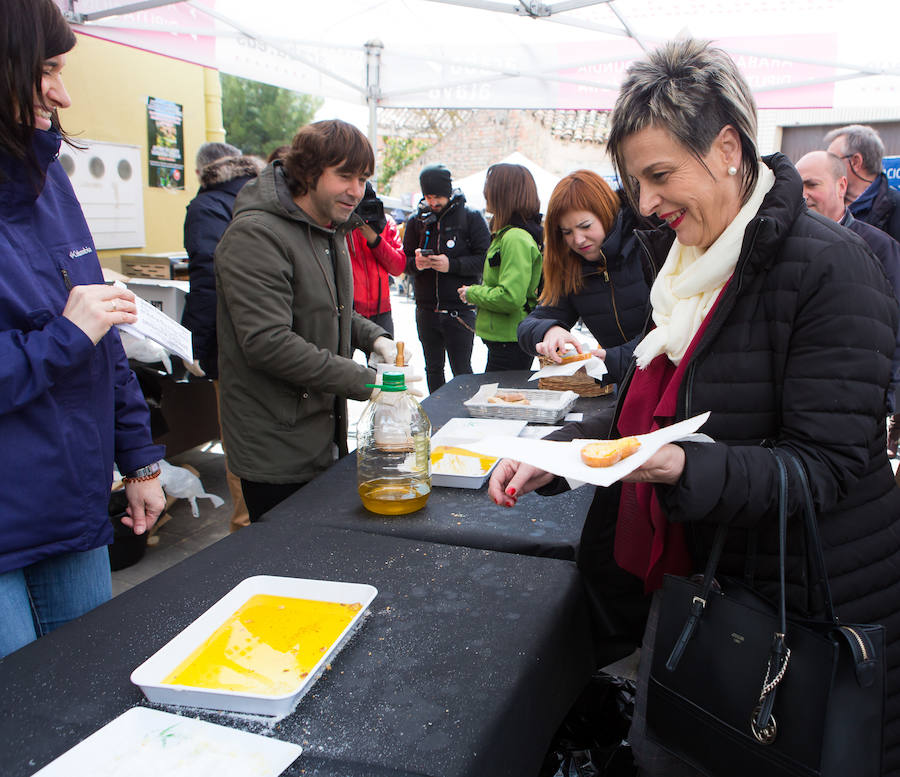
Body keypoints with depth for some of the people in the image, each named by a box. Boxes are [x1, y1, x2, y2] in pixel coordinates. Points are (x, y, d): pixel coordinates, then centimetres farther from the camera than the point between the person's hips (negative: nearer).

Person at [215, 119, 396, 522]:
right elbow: (268, 344, -27)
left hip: (324, 440, 9)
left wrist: (376, 339, 2)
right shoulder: (255, 235, -18)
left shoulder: (330, 230, 13)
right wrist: (366, 382, -26)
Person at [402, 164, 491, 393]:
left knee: (462, 371, 0)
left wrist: (452, 265, -20)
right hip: (426, 311, 5)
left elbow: (485, 259, -9)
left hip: (460, 310, -4)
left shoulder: (471, 217, -2)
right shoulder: (417, 221, 9)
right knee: (433, 369, 15)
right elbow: (403, 262, 11)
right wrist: (415, 263, -12)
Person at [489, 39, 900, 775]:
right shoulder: (685, 259, 7)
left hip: (801, 600, -7)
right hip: (690, 571, 7)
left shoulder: (829, 267, -18)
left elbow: (828, 464, -21)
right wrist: (559, 452, -4)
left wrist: (688, 469, -36)